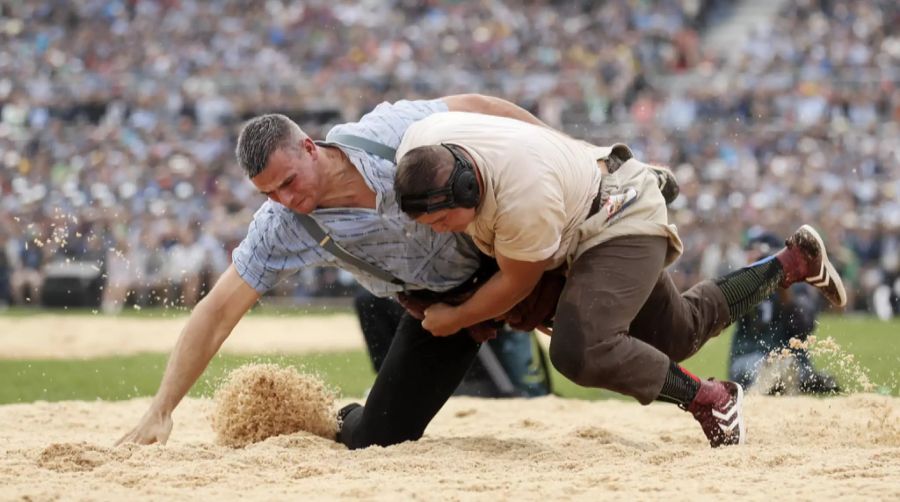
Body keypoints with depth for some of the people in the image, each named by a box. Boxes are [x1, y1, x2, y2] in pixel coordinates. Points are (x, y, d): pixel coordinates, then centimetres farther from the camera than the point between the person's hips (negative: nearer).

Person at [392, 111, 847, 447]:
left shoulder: (524, 199, -41)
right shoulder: (415, 149, -22)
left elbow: (517, 282, -23)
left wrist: (454, 319, -12)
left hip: (622, 225, -9)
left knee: (579, 351, -29)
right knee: (677, 335, 23)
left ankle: (711, 400, -13)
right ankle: (791, 262, 36)